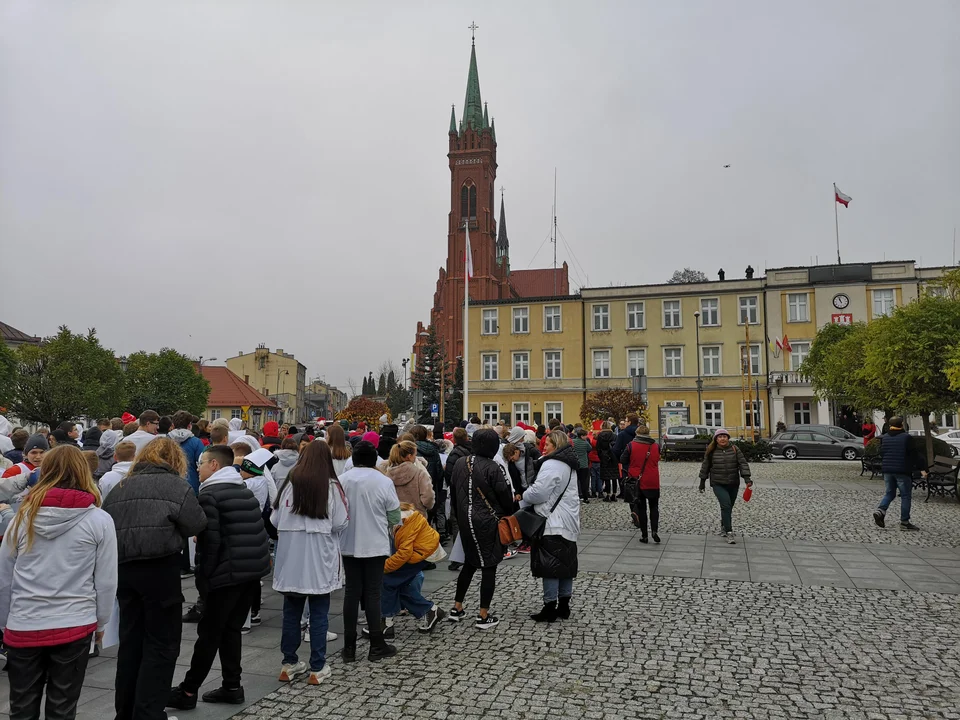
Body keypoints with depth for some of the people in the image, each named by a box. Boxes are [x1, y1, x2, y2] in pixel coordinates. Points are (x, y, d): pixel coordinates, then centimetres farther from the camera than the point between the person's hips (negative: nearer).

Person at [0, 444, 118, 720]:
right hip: (74, 627, -2)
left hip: (23, 627, 2)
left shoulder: (24, 515, 0)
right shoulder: (99, 520, -7)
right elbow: (106, 582, -4)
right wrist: (100, 622, 10)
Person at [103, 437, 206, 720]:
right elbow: (195, 526, -10)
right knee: (161, 644, 4)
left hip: (124, 569, 6)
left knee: (131, 641, 17)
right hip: (160, 569, -6)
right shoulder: (177, 486, -4)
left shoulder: (120, 487, 14)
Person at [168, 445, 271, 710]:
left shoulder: (209, 493, -9)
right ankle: (232, 687, 18)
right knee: (231, 629, 15)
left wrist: (203, 575, -8)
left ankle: (188, 691, 14)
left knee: (209, 633, 3)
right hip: (254, 569, 7)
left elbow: (210, 539, -15)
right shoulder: (245, 491, 16)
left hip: (229, 572, -7)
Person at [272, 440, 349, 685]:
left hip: (291, 558, 2)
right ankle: (317, 668, 13)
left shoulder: (290, 482, -2)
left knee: (291, 611, 14)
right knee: (318, 614, 7)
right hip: (319, 558, -2)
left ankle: (289, 664, 24)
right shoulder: (331, 486, -8)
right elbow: (340, 524, -9)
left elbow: (274, 520, 1)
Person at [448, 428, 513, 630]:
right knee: (489, 567, 3)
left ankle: (457, 609, 24)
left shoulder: (460, 464, 2)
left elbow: (453, 494, 11)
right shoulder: (493, 468, -17)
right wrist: (506, 513, 9)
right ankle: (483, 617, 6)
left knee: (469, 563, 20)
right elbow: (506, 496, -11)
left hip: (465, 521, 6)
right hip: (487, 523, -6)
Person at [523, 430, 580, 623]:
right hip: (569, 522, 10)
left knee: (549, 565, -3)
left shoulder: (552, 465, -16)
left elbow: (538, 492, -22)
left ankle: (550, 608, 1)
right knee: (566, 563, 12)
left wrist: (523, 500, -3)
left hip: (553, 524, -10)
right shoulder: (569, 465, 15)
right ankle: (564, 606, 18)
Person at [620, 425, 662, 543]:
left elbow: (623, 461, -3)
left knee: (641, 508, 9)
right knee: (654, 507, 16)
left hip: (637, 481, -1)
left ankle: (644, 535, 9)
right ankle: (655, 530, -2)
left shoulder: (631, 446, -8)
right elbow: (657, 461, 11)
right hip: (653, 482, 1)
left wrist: (628, 473, 10)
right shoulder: (656, 446, -1)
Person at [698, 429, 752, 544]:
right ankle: (729, 533, -17)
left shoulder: (735, 449, 0)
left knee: (728, 508, 13)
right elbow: (705, 467, 7)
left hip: (733, 484, 2)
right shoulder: (711, 452, -1)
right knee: (726, 505, -18)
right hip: (718, 484, -2)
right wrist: (702, 481, 12)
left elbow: (742, 463, -5)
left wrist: (747, 478, -17)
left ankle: (723, 527, 37)